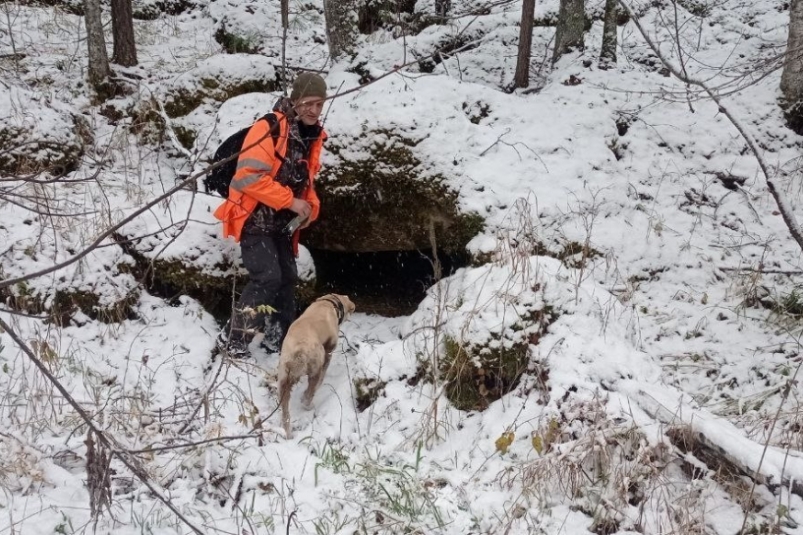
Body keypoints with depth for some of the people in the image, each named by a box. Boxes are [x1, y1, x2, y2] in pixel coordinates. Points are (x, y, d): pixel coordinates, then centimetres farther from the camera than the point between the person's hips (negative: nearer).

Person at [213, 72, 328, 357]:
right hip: (254, 219, -8)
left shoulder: (314, 136, 7)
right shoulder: (269, 128, -20)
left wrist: (310, 206, -1)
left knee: (287, 278, 11)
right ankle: (231, 341, -7)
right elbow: (249, 176, -27)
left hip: (281, 223, 9)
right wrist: (290, 201, -23)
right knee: (267, 278, -16)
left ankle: (278, 339, 25)